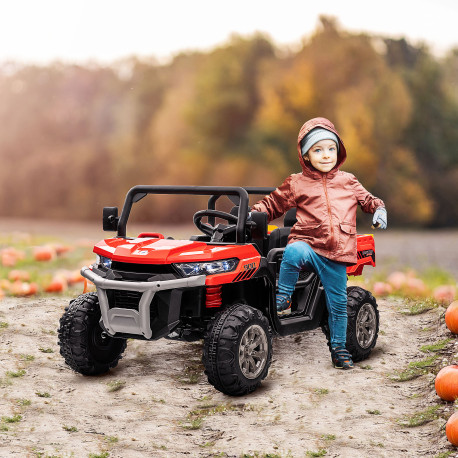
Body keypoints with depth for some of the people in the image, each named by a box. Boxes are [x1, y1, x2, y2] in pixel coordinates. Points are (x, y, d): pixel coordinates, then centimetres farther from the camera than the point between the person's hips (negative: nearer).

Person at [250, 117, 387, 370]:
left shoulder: (348, 182, 13)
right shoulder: (296, 183, 6)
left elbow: (367, 199, 25)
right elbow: (274, 203, 12)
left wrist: (379, 210, 5)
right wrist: (254, 212, -3)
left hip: (336, 254, 2)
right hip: (308, 242, -2)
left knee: (338, 301, 6)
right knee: (293, 252, -39)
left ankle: (339, 348, 23)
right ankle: (283, 297, -19)